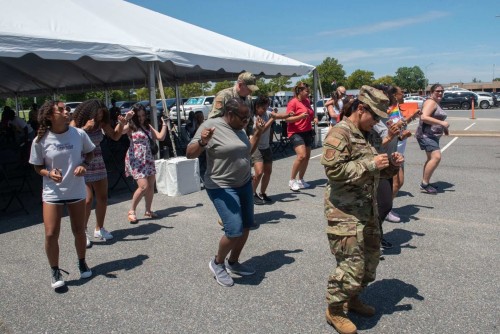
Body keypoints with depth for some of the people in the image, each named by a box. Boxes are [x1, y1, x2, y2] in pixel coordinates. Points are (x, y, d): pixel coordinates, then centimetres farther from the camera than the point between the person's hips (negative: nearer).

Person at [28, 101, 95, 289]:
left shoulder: (79, 134, -8)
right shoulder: (40, 140, -11)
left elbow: (90, 152, 9)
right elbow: (38, 167, 1)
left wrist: (84, 165, -10)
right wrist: (49, 173, -21)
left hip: (76, 191, 1)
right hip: (52, 193, -1)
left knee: (79, 231, 12)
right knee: (51, 234, -4)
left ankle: (82, 263, 36)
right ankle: (55, 271, 18)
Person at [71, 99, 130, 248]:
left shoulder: (101, 123, -2)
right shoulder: (76, 123, -13)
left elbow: (115, 136, 7)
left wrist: (121, 124, -9)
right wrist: (85, 128, -35)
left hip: (98, 164, 5)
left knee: (102, 198, 9)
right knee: (88, 199, -13)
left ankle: (99, 229, 26)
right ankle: (83, 232, 5)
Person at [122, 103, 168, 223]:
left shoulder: (147, 126, 14)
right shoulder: (131, 126, -4)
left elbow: (160, 137, 10)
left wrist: (164, 124, 11)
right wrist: (125, 119, -32)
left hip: (148, 158, 6)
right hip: (136, 159, -6)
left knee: (151, 186, 6)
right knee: (143, 186, -15)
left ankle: (148, 211, 21)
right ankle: (131, 211, 2)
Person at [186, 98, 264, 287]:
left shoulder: (238, 128, 7)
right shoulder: (210, 125, -16)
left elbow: (247, 151, 21)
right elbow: (190, 154, -18)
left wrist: (258, 132, 10)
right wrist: (202, 142, -37)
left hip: (245, 184, 8)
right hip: (222, 188, -8)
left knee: (246, 227, 12)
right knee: (234, 231, -14)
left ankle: (233, 263, 33)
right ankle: (217, 263, 14)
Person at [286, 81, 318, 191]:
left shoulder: (307, 101, 11)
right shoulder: (293, 102, -11)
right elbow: (288, 119, -15)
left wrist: (314, 118, 5)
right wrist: (300, 116, -28)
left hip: (307, 132, 8)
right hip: (296, 132, -8)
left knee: (307, 156, 9)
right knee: (301, 156, -20)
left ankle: (300, 180, 23)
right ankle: (292, 180, -5)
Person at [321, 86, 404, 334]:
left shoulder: (365, 134, 15)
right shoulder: (340, 132, -14)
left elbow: (376, 171, 23)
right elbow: (333, 169, -25)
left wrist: (391, 165, 2)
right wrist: (370, 164, -23)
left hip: (367, 209, 10)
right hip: (345, 212, -10)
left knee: (371, 257, 19)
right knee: (352, 263, -5)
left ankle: (352, 298, 38)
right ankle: (334, 310, 17)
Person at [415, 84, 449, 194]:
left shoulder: (436, 103, 19)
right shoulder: (430, 102, -12)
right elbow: (424, 117, -26)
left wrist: (444, 127, 17)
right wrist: (441, 123, -27)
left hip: (433, 136, 11)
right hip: (426, 135, -11)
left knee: (431, 159, 14)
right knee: (436, 157, -21)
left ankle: (425, 184, 20)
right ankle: (424, 184, -17)